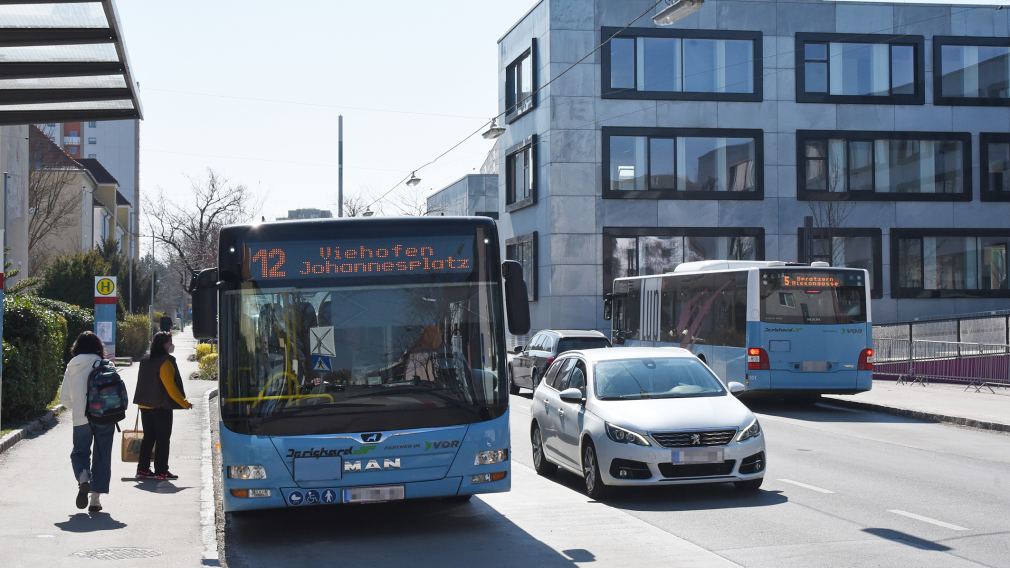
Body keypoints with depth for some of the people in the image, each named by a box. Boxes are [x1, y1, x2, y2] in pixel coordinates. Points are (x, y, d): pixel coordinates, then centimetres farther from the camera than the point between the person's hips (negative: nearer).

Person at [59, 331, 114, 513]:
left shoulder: (71, 367, 2)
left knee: (79, 452, 16)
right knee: (101, 457, 8)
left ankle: (83, 479, -15)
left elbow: (64, 399, 4)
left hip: (81, 419, 1)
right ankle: (95, 499, 7)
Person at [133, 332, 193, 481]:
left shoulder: (146, 359, 8)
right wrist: (184, 403, -11)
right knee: (163, 439, 0)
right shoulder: (165, 361, -16)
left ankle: (143, 469, 15)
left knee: (148, 437, 14)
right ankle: (161, 471, 0)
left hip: (145, 405, 7)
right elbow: (170, 386, -18)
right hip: (161, 407, -7)